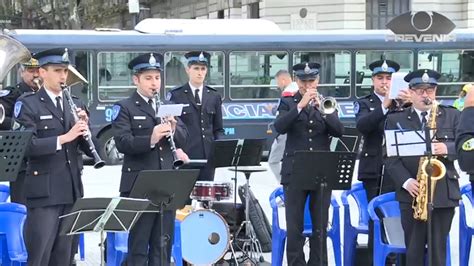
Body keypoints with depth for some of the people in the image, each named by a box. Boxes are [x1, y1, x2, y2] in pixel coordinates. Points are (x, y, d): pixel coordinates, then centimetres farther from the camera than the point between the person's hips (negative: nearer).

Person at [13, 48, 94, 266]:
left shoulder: (75, 104, 14)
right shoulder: (27, 104, -3)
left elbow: (89, 150, 12)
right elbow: (27, 146, -16)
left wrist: (84, 127, -7)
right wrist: (65, 137, -24)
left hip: (71, 191, 5)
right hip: (43, 192, -5)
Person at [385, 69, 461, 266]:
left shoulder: (452, 116, 8)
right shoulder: (395, 119, 6)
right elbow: (390, 157, 0)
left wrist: (447, 148, -19)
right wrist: (406, 181, -14)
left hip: (444, 192, 0)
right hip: (412, 193, 0)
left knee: (438, 250, 2)